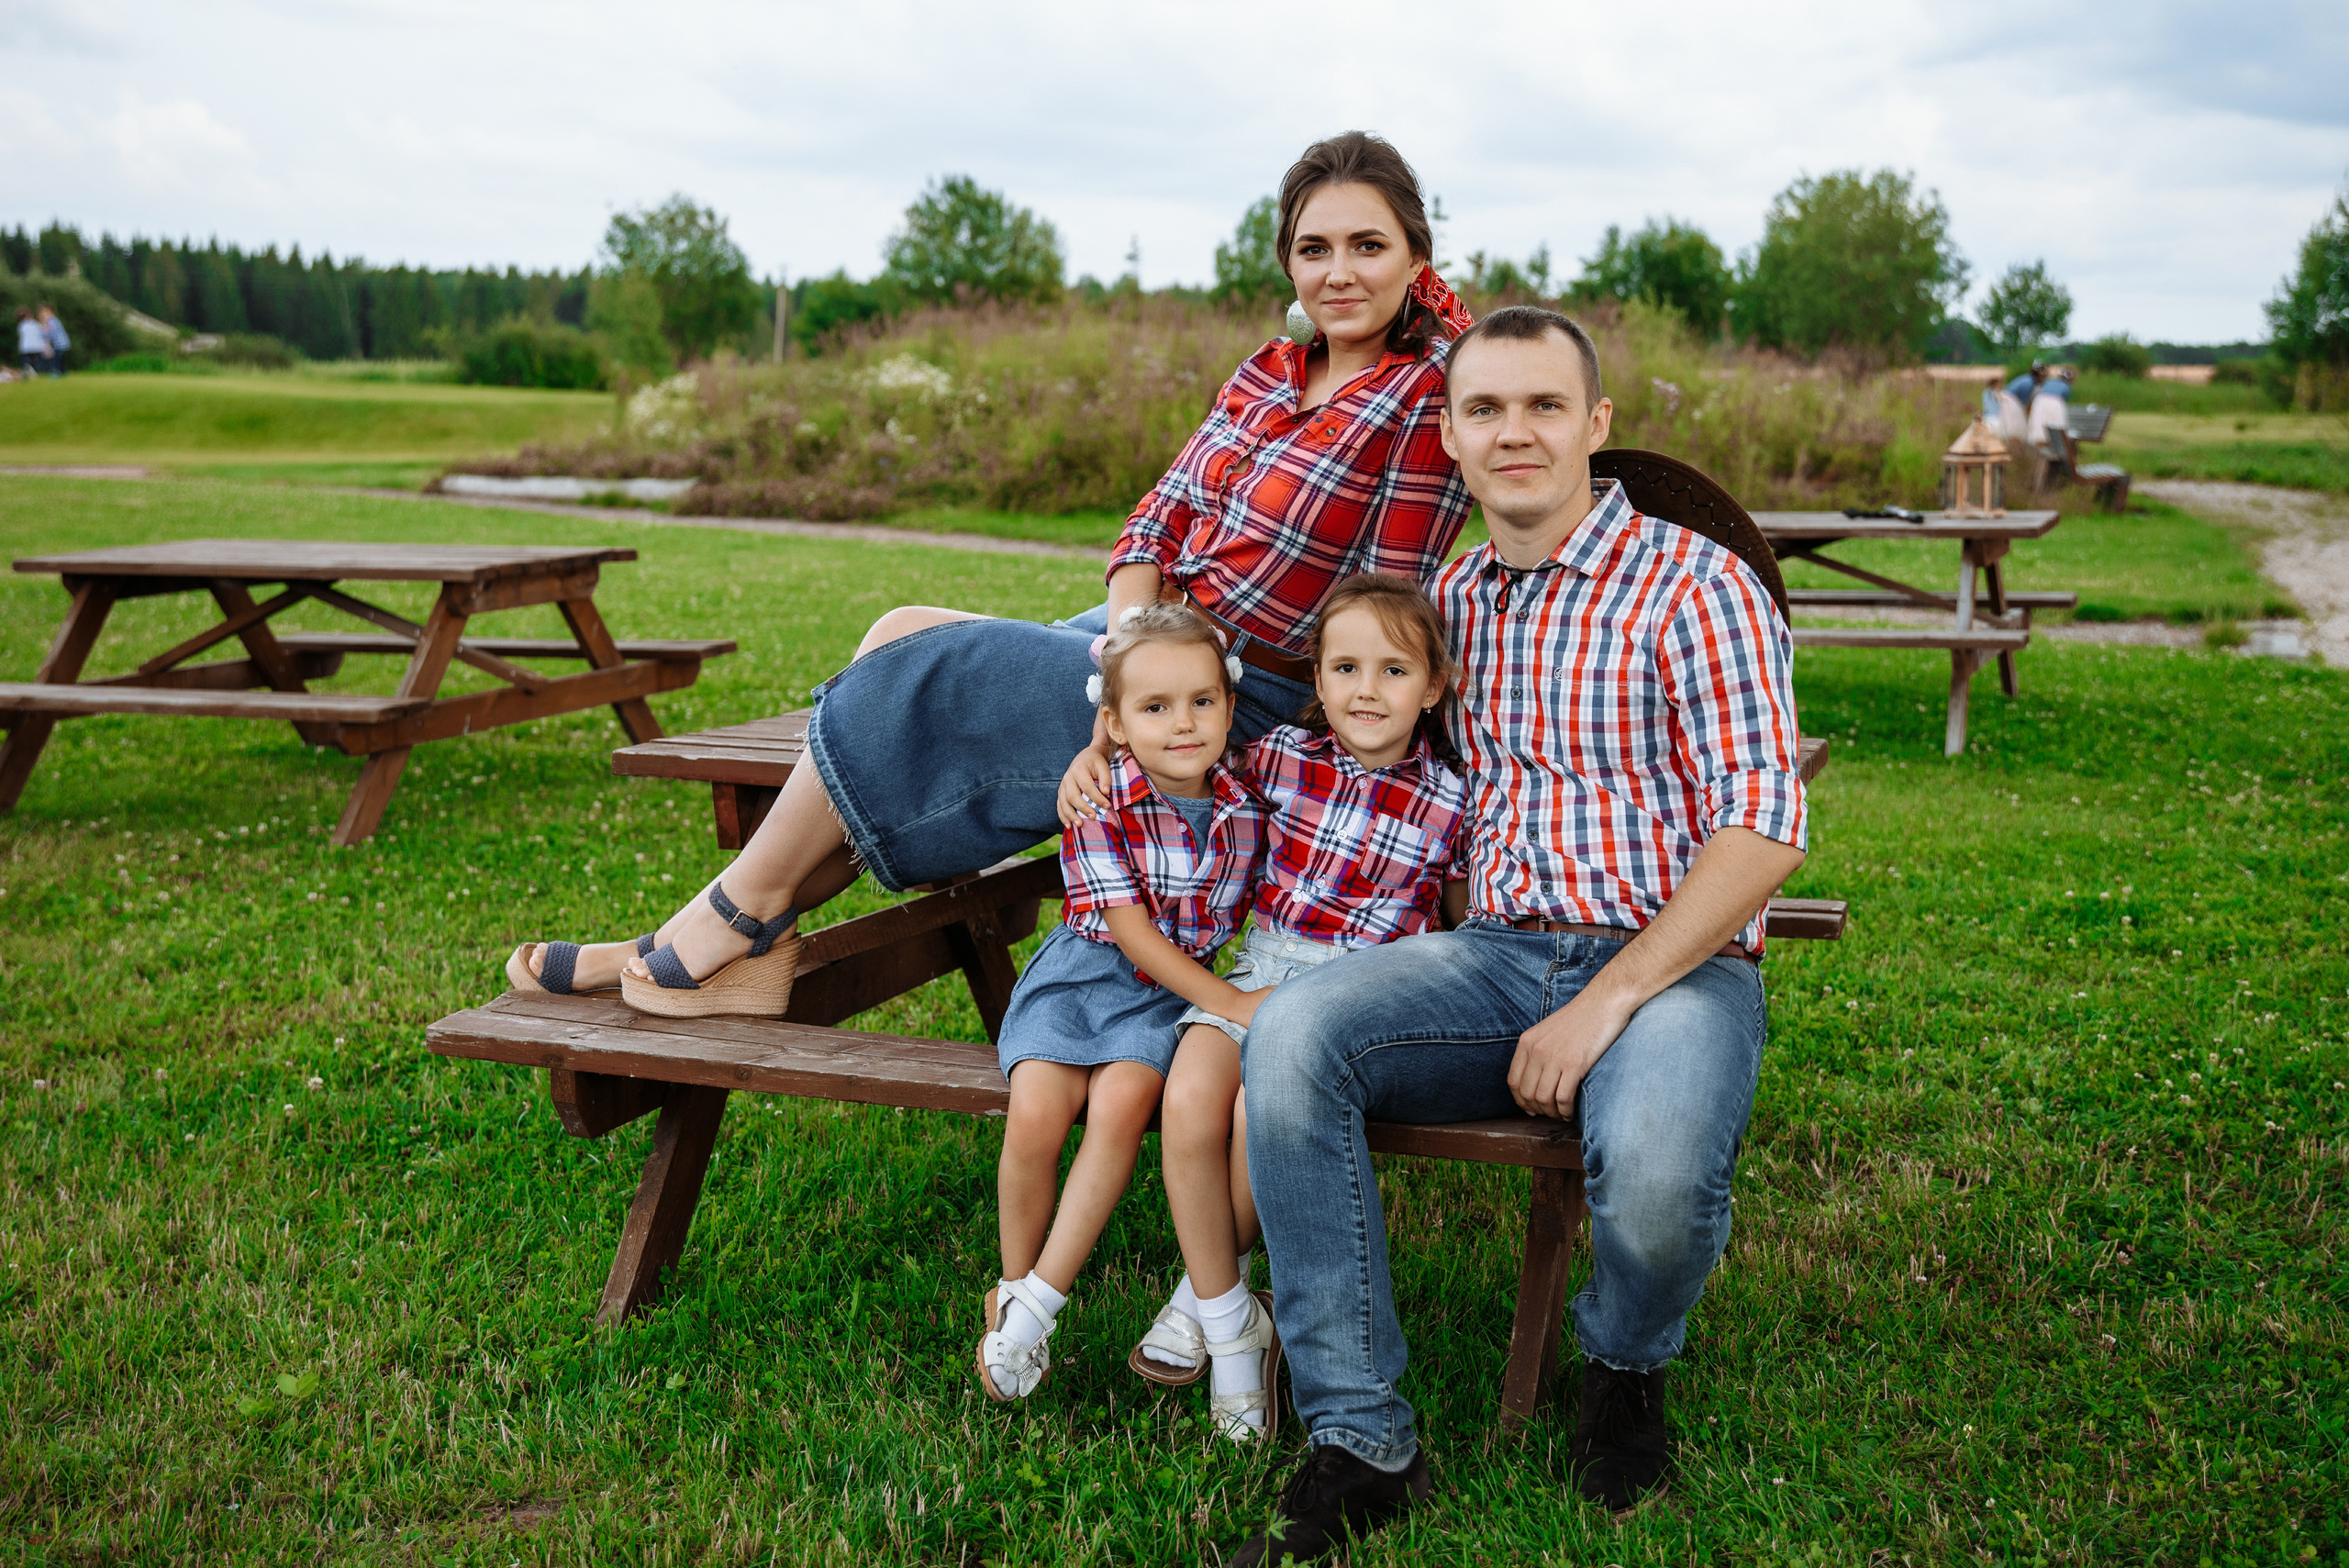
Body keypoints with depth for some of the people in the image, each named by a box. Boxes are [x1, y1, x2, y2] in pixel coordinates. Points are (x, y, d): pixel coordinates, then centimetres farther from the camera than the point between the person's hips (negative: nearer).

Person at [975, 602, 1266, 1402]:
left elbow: (1245, 912, 13)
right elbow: (1130, 930, -17)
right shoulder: (1100, 807, -14)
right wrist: (1229, 1001, -22)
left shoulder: (1246, 811, -3)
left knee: (1120, 1104, -27)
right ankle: (1012, 1290, 1)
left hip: (1173, 988, 2)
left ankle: (1037, 1301, -16)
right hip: (1081, 973, -1)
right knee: (1035, 1114, -24)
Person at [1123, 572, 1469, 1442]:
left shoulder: (1448, 803, -1)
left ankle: (1205, 1289, 0)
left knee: (1261, 1111, -30)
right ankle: (1231, 1326, -7)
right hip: (1257, 970, 3)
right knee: (1188, 1103, -26)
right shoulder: (1283, 756, 4)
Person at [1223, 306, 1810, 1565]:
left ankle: (1626, 1363, 6)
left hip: (1673, 962, -4)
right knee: (1292, 1032, -24)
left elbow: (1761, 827, -11)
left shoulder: (1691, 585, -4)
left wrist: (1606, 1004, -18)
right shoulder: (1450, 596, 15)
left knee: (1653, 1170, -35)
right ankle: (1361, 1440, -16)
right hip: (1496, 951, 5)